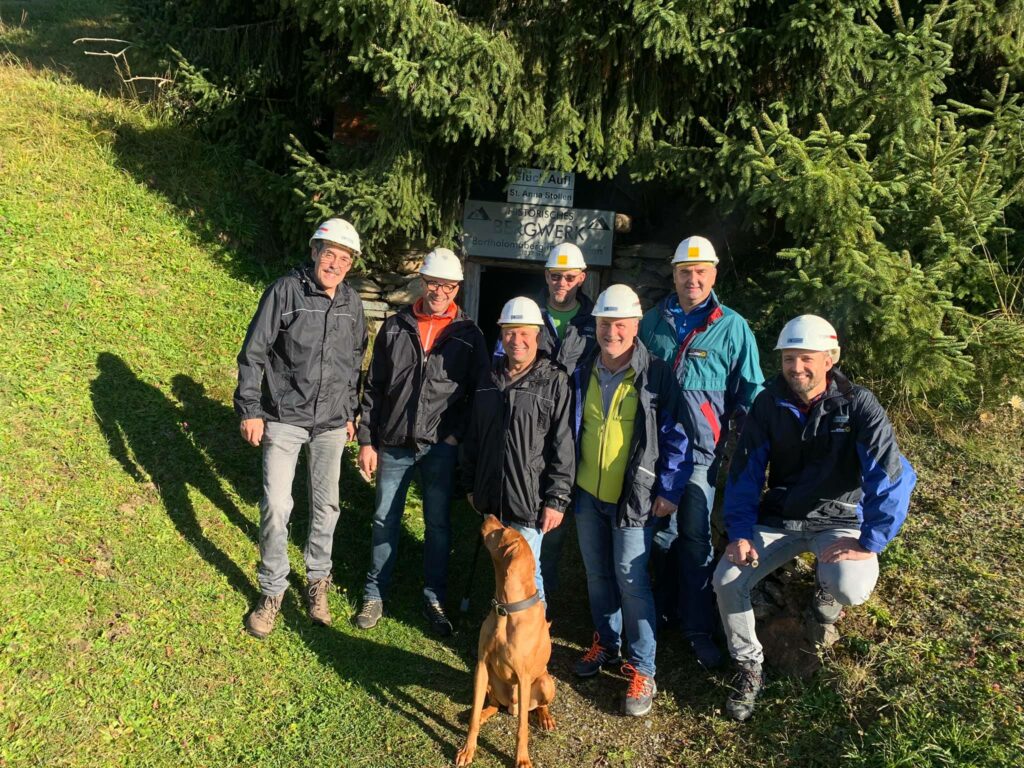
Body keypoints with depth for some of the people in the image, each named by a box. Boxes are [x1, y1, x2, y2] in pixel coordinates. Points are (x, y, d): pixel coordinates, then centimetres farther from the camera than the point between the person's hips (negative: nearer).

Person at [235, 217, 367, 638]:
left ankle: (318, 580, 31)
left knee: (326, 504, 12)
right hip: (284, 418, -3)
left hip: (331, 423, 4)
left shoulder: (352, 303, 3)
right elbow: (254, 353, -7)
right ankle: (272, 591, 15)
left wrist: (351, 413, 16)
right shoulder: (285, 291, -10)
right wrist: (249, 410, -9)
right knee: (276, 506, -4)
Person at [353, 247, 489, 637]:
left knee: (438, 524, 8)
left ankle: (434, 600, 22)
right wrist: (366, 440, 2)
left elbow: (478, 393, 3)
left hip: (440, 447, -1)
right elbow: (373, 388, 5)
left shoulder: (468, 335, 0)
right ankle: (375, 595, 26)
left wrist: (457, 435, -8)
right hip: (393, 444, 2)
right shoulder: (395, 327, 4)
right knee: (385, 520, 10)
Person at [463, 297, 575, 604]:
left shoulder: (555, 382, -8)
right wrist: (471, 484, 16)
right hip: (491, 499, 6)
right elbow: (474, 436, 15)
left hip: (530, 501, -5)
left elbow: (563, 446, -11)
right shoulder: (491, 379, 9)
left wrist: (557, 500, -13)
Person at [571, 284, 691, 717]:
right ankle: (606, 644, 34)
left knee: (630, 578, -5)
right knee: (597, 574, 14)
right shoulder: (583, 373, 4)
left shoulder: (656, 376, -10)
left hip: (633, 498, -5)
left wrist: (669, 491, -11)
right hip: (588, 494, 5)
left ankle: (642, 670, 9)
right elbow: (568, 429, 14)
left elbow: (676, 437, -7)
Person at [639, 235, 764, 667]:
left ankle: (699, 628, 11)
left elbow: (749, 389, 3)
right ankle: (666, 610, 29)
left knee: (694, 536, -2)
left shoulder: (732, 327, -1)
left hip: (701, 448, -3)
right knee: (662, 531, 12)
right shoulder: (653, 321, 8)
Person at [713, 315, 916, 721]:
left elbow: (892, 476, -19)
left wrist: (869, 543, -23)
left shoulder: (858, 405, -14)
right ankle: (749, 668, 8)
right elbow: (744, 472, -2)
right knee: (726, 579, -17)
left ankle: (827, 587, 11)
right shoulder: (769, 404, -6)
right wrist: (740, 533, -10)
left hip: (838, 520, -2)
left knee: (852, 588, -31)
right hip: (778, 518, 2)